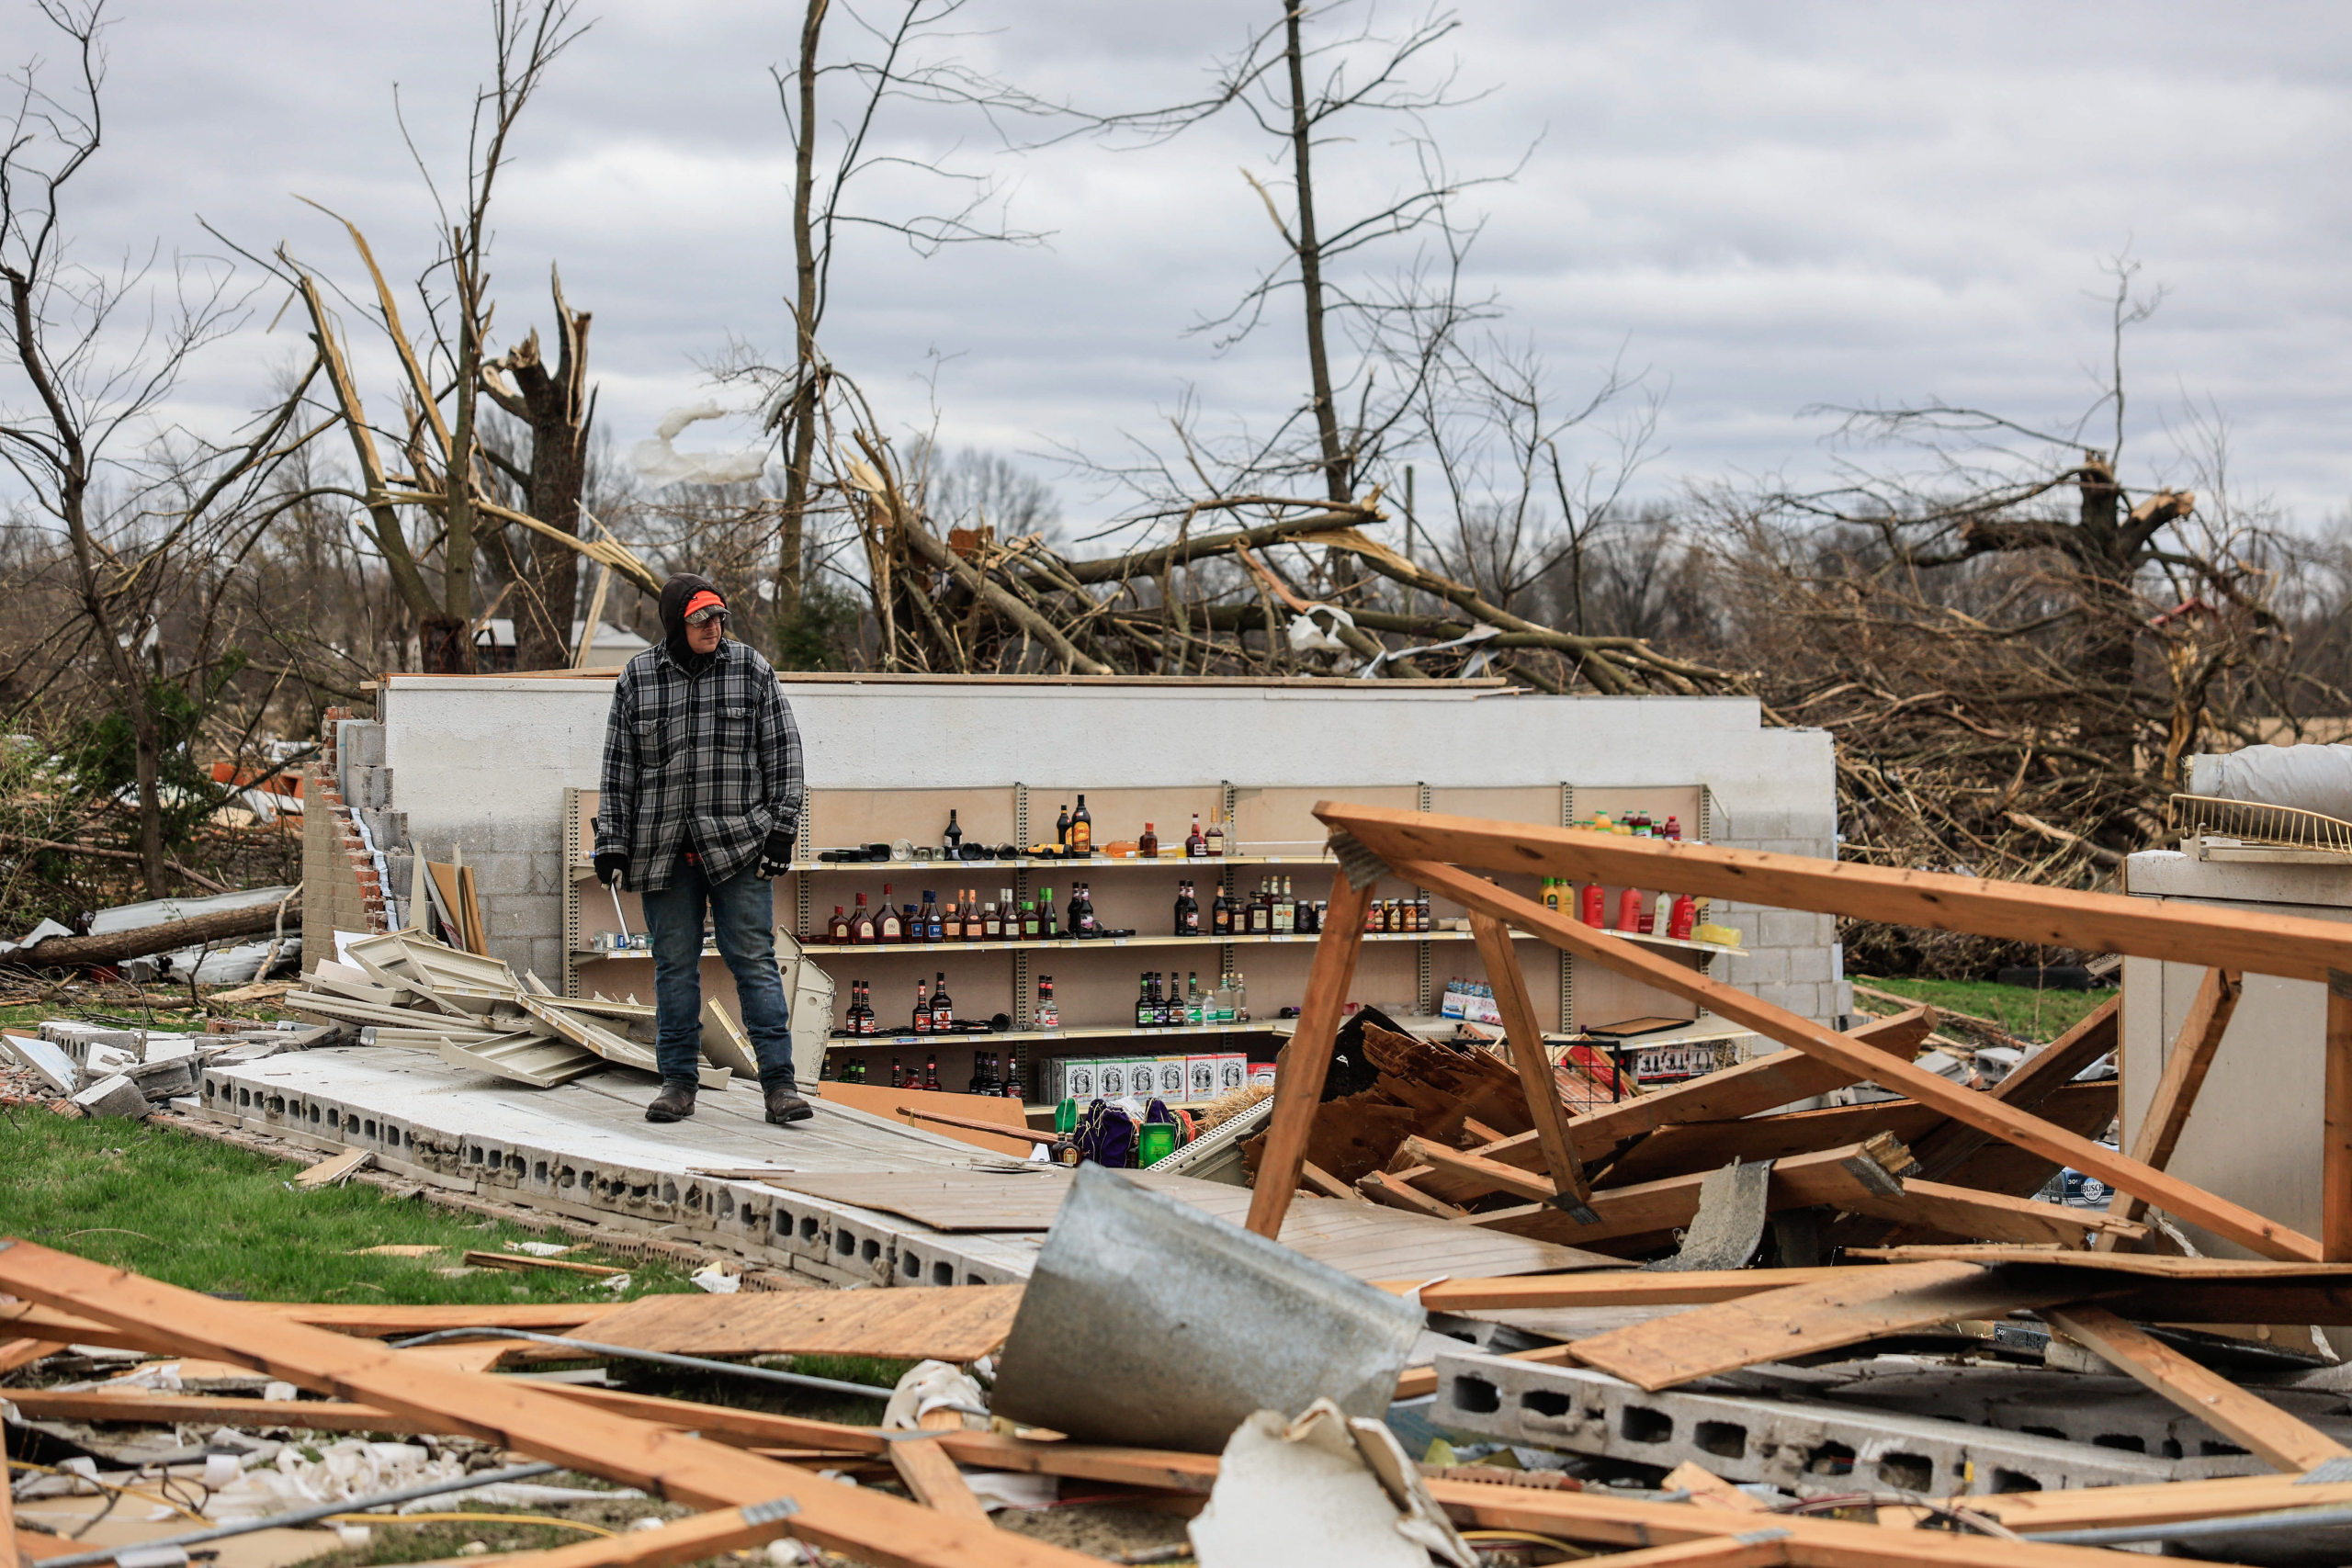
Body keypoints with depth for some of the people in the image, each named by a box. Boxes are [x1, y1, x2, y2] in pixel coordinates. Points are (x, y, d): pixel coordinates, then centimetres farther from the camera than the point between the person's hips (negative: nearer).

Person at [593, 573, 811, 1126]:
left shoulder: (750, 668, 3)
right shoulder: (638, 677, 5)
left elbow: (782, 751, 5)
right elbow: (618, 766, 9)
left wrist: (781, 827, -2)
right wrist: (611, 842, 5)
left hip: (738, 842, -2)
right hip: (663, 846, 2)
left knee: (755, 959, -4)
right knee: (674, 964, 6)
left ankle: (778, 1083, -4)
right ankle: (678, 1082, 15)